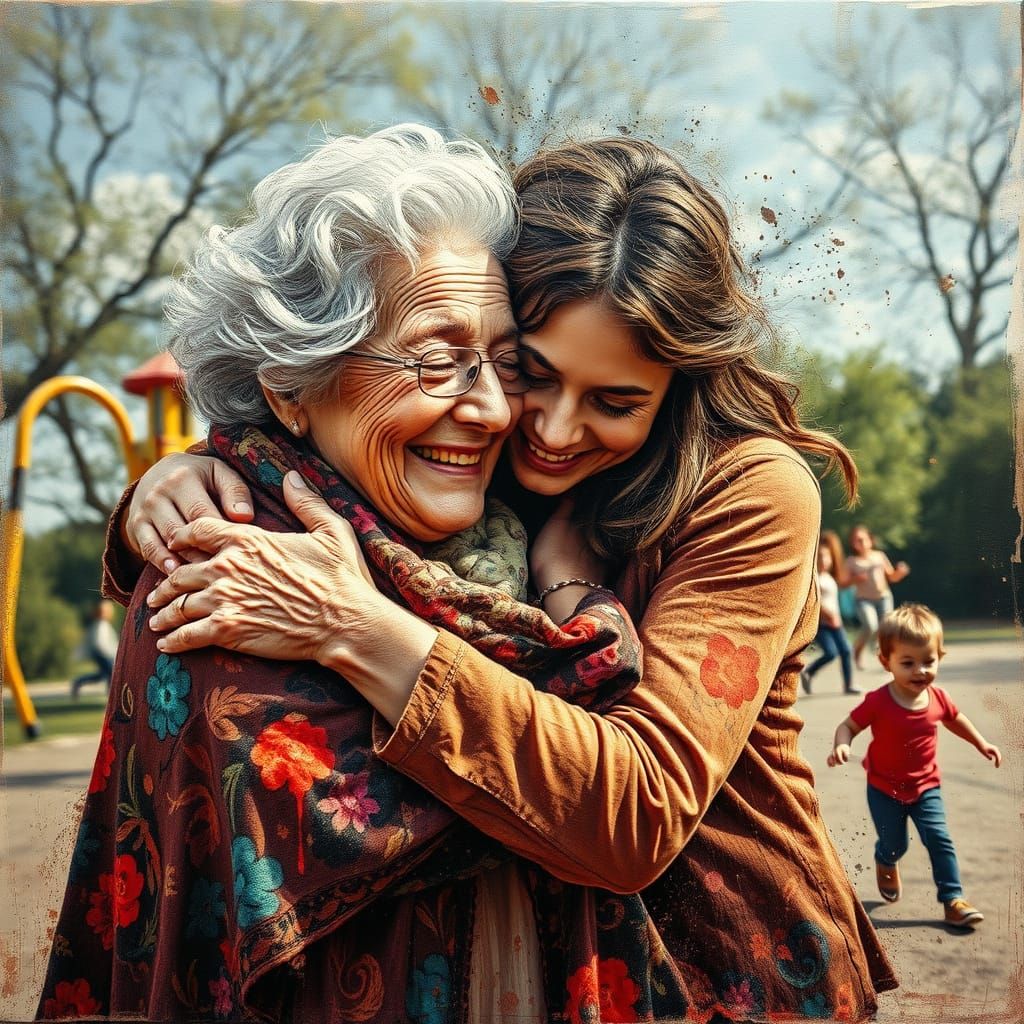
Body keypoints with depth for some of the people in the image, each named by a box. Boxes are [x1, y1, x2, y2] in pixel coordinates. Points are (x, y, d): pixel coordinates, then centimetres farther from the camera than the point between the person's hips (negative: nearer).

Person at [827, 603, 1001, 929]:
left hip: (925, 786, 2)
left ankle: (953, 899, 2)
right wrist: (841, 746, -36)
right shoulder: (878, 702, -24)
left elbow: (955, 719, 11)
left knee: (939, 840, -8)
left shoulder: (938, 698, -11)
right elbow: (848, 725, -15)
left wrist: (982, 745, 15)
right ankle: (886, 864, 46)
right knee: (894, 845, 10)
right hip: (884, 789, -2)